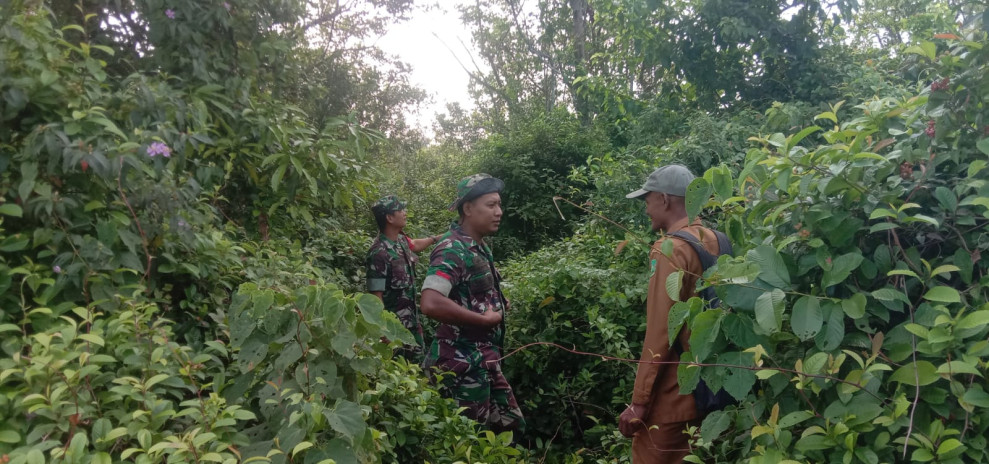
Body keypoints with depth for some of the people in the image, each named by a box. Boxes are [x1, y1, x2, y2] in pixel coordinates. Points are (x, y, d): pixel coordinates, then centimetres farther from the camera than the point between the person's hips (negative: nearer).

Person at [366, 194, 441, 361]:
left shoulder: (401, 239, 0)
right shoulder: (379, 253, -25)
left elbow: (414, 245, 27)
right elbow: (376, 295, -23)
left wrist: (436, 238, 31)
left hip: (411, 319, 9)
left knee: (416, 362, 18)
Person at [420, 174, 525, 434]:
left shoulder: (479, 247, 11)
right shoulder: (452, 250, -19)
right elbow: (431, 304, -34)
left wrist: (497, 303, 8)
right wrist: (485, 319, -23)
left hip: (485, 360, 10)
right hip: (463, 363, -10)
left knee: (510, 426, 18)